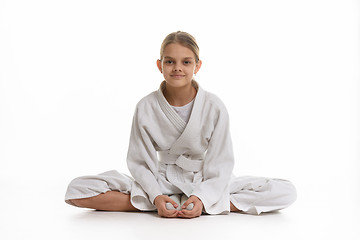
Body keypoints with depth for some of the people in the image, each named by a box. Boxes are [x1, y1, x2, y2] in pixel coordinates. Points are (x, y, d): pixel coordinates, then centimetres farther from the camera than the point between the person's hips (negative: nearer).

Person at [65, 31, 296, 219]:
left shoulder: (214, 107, -12)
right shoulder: (146, 108, -10)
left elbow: (220, 165, -11)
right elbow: (141, 163, -7)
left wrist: (203, 198, -26)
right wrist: (156, 196, -23)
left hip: (208, 183, 0)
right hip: (163, 181, 1)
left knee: (286, 192, -20)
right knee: (77, 190, -19)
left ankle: (201, 204, -21)